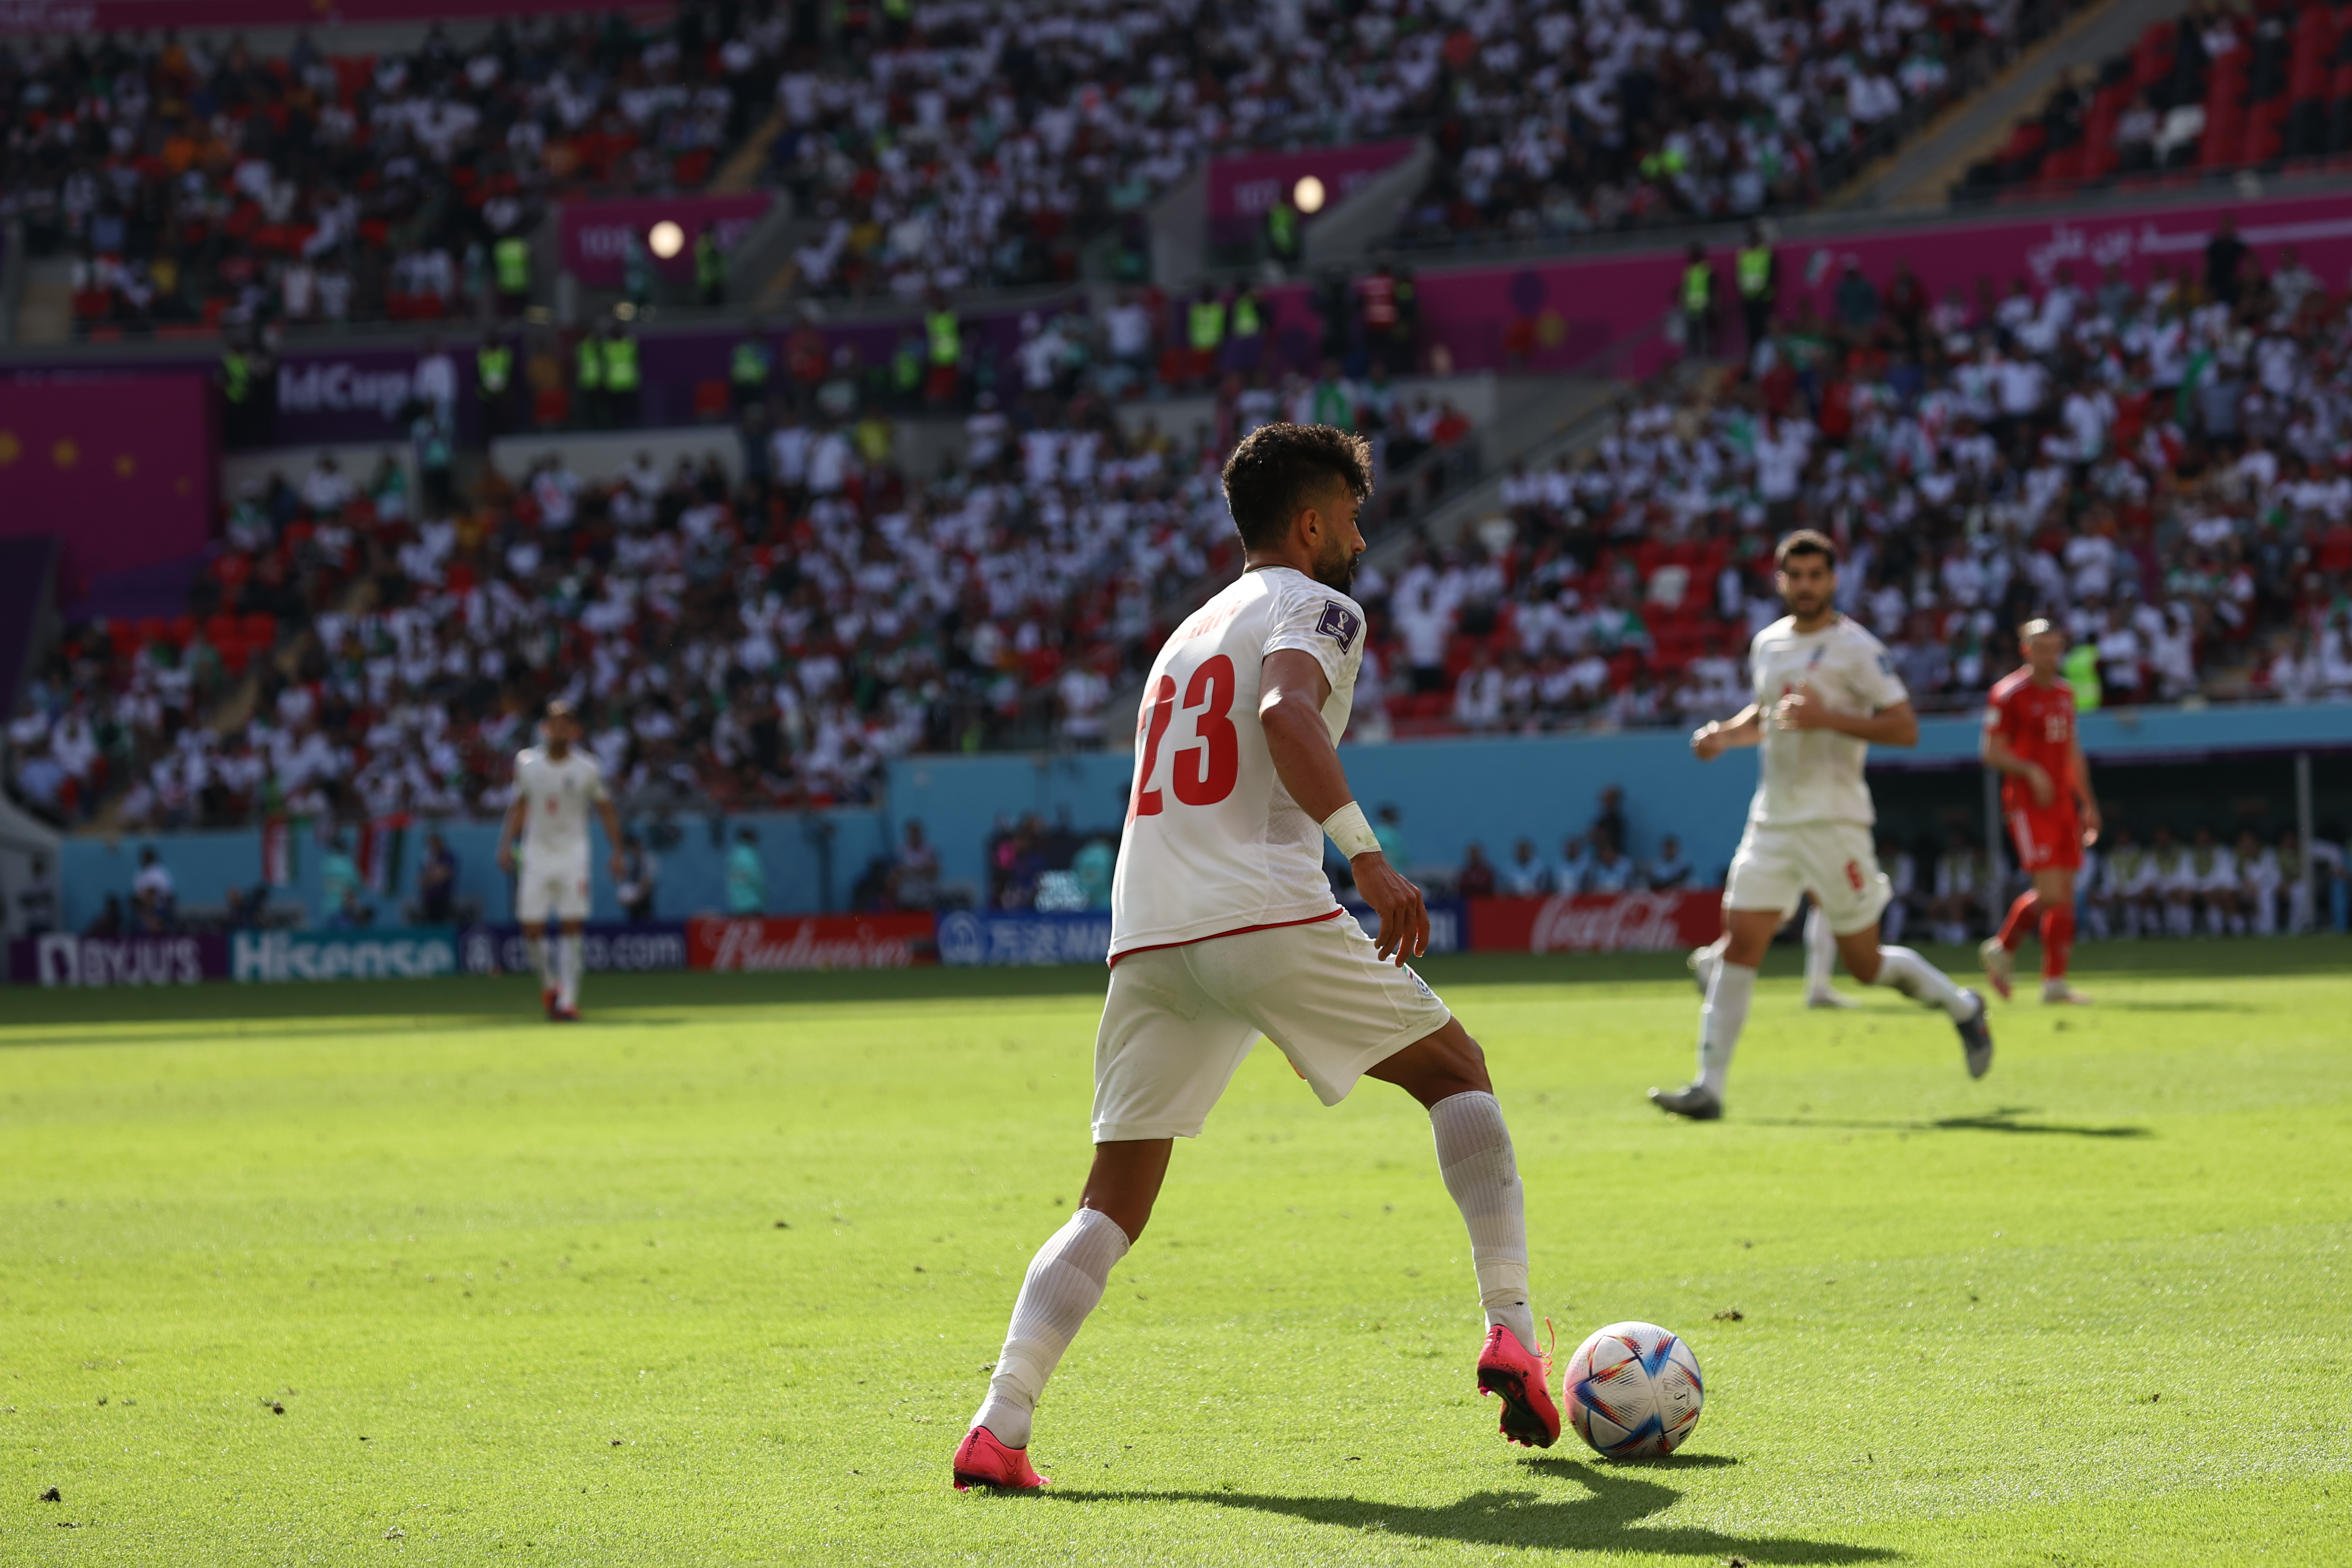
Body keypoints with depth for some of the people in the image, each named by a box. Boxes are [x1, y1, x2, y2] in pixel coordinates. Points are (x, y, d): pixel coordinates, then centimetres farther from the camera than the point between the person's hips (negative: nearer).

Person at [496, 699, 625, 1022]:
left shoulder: (586, 768, -3)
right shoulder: (526, 763, 2)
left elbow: (607, 810, 7)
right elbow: (519, 807, 13)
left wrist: (617, 853, 0)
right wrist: (506, 845, 3)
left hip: (573, 853, -2)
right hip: (537, 853, 2)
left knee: (571, 928, -9)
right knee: (532, 929, -3)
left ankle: (568, 1000, -7)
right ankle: (549, 984, 23)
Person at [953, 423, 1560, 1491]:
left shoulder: (1191, 632, 30)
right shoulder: (1315, 608, 6)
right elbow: (1286, 714, -16)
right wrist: (1367, 853, -24)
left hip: (1147, 936, 6)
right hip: (1265, 915, -6)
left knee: (1113, 1204, 7)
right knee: (1457, 1071, 14)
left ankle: (1000, 1424, -11)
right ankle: (1510, 1330, 5)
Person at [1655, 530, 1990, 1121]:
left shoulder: (1856, 648, -8)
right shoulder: (1767, 644, 12)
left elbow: (1906, 728, -13)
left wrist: (1828, 718, -23)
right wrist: (1725, 734, 9)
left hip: (1834, 822, -5)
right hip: (1772, 821, 5)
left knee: (1865, 963, 3)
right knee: (1740, 941, -6)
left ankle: (1961, 1006, 29)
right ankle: (1709, 1086, -8)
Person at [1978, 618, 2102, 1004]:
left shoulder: (2064, 694, 15)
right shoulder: (2009, 694, -8)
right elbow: (1992, 753, -9)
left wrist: (2088, 804, 19)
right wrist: (2032, 771, -23)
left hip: (2063, 803, 7)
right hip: (2027, 806, -7)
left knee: (2065, 895, 3)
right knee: (2051, 893, -14)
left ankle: (2055, 982, 7)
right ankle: (2002, 948, 4)